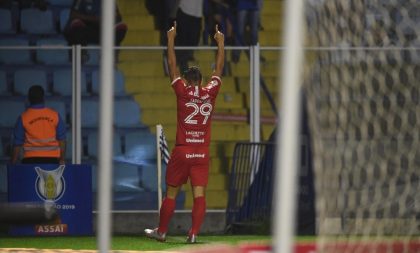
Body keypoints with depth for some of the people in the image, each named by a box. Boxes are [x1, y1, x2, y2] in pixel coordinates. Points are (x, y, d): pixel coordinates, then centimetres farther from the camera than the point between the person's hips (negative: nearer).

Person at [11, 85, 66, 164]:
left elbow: (17, 144, 0)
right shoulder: (55, 115, 2)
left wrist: (13, 163, 6)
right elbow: (62, 139, 4)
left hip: (31, 159, -1)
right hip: (51, 159, 1)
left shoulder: (23, 118, -3)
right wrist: (62, 159, 11)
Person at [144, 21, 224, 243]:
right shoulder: (210, 93, 0)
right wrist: (220, 43, 22)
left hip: (181, 152, -2)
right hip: (202, 153, 2)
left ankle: (161, 231, 18)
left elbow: (172, 66, 0)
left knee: (171, 194, 8)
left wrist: (171, 39, 8)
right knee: (199, 194, -2)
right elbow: (219, 69, 12)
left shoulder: (183, 92, -6)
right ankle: (194, 233, -10)